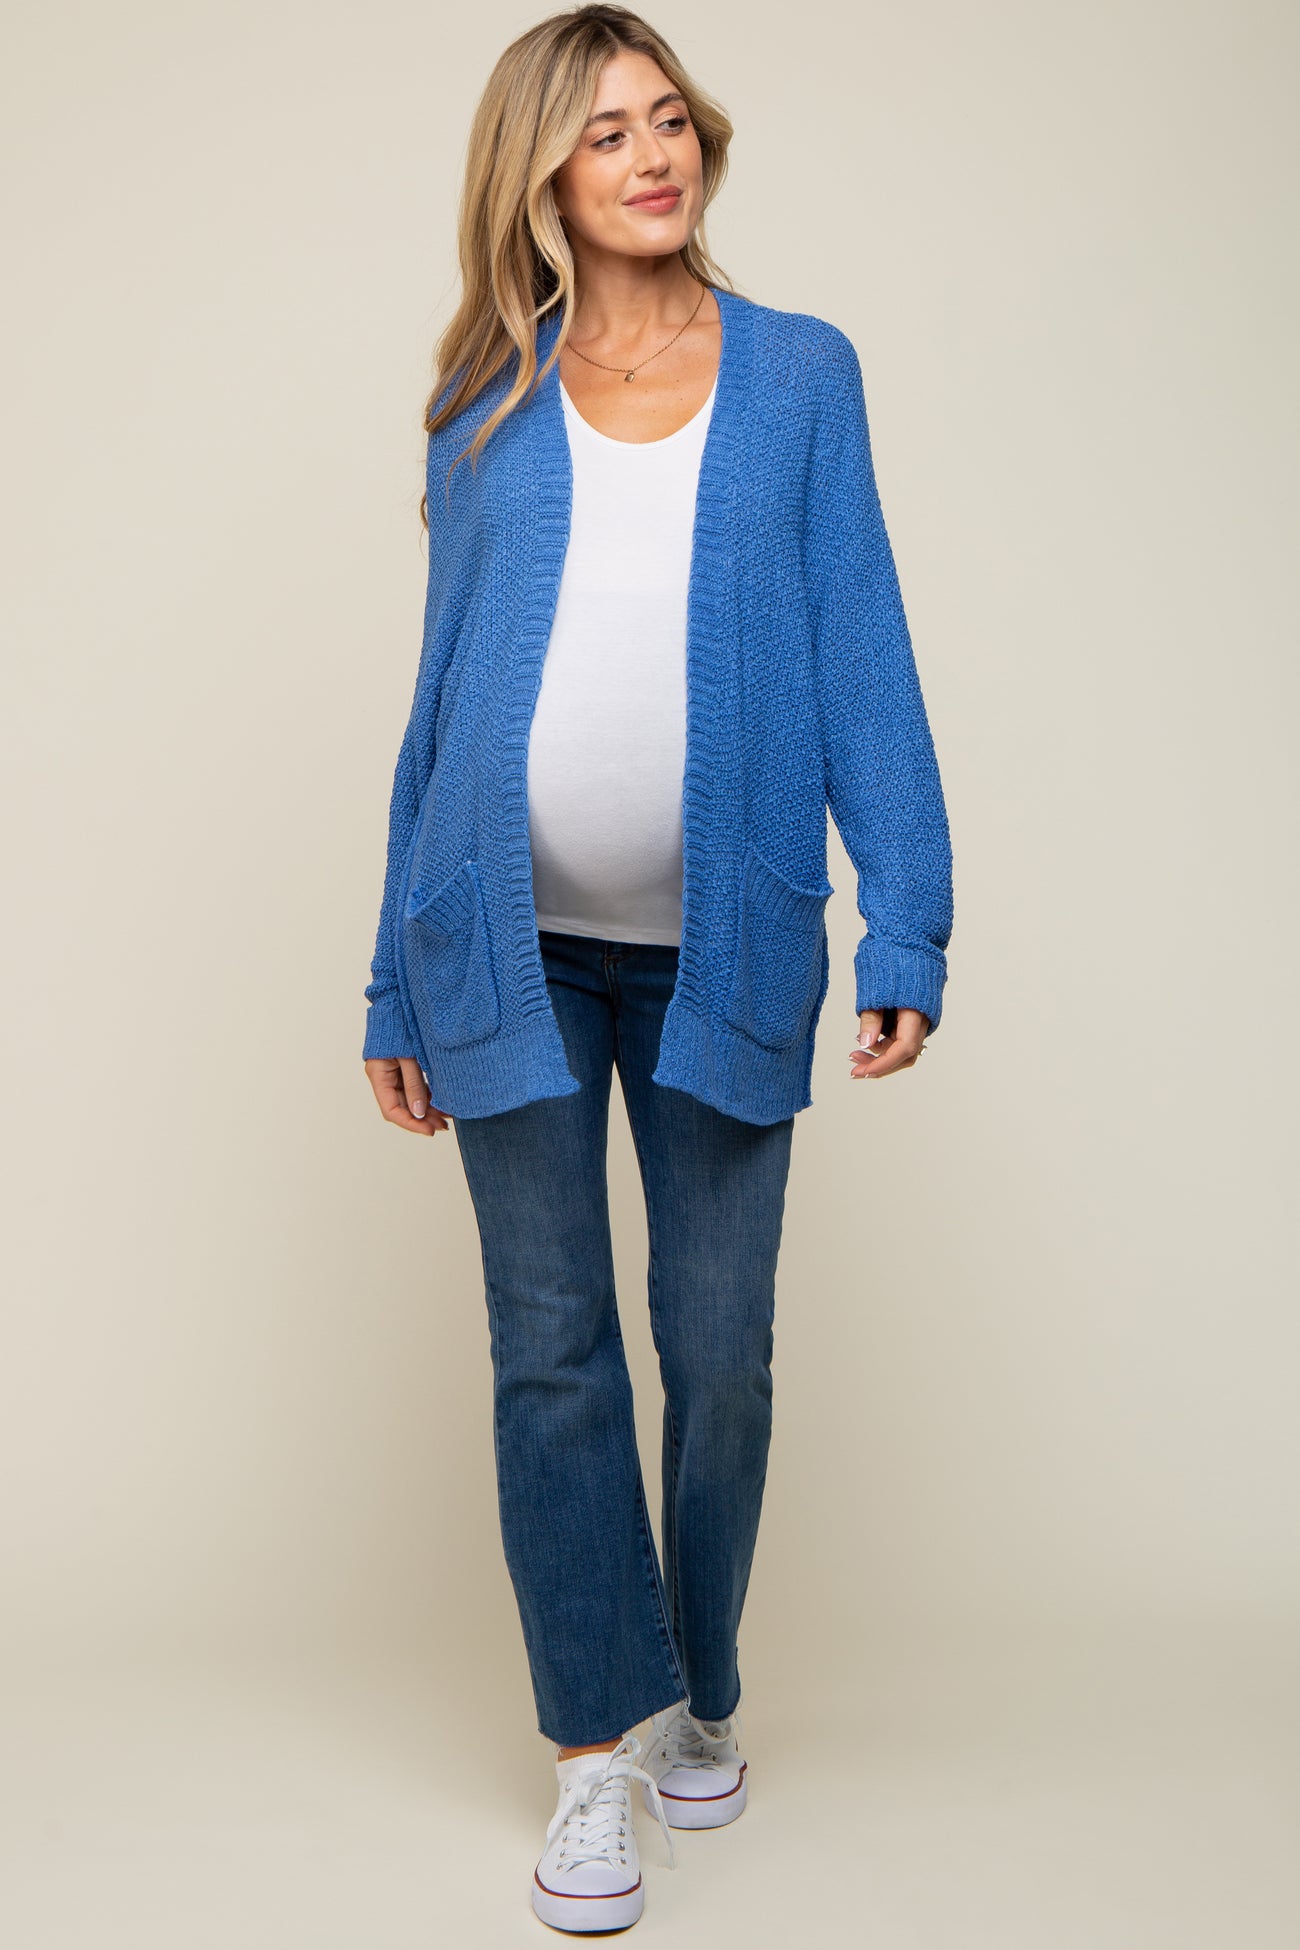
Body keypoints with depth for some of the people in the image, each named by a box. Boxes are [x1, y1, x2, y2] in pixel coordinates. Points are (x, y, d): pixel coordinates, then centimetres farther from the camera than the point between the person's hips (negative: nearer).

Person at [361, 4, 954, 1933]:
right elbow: (446, 686, 9)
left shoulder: (802, 371, 7)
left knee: (720, 1352, 8)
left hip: (722, 941, 0)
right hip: (515, 943, 1)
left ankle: (704, 1695, 31)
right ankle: (600, 1738, 20)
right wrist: (400, 978, 7)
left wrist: (906, 919, -8)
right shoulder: (486, 407, 9)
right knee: (551, 1355, 4)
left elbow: (862, 657, 2)